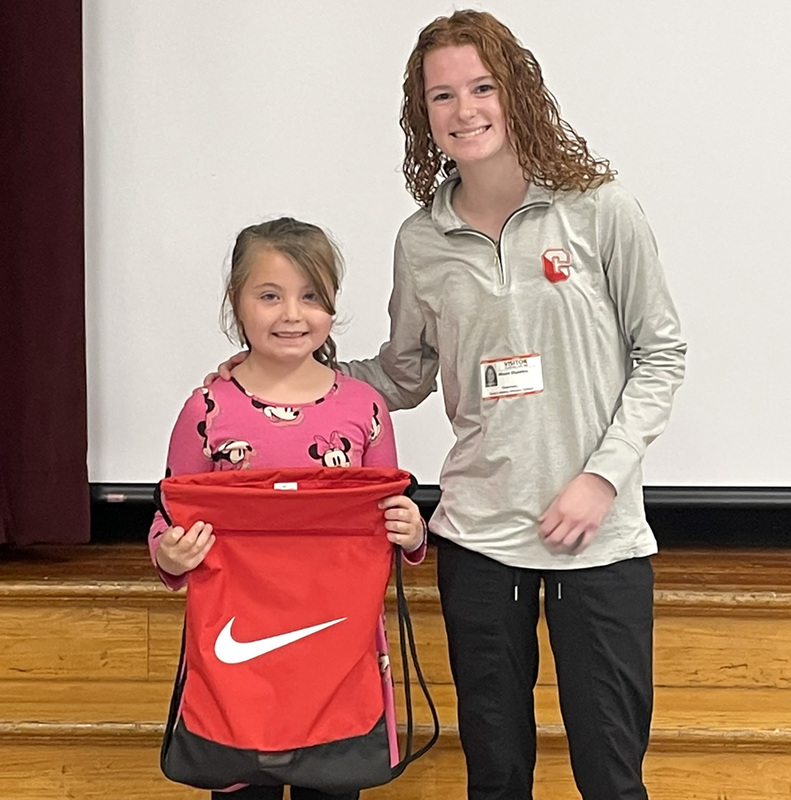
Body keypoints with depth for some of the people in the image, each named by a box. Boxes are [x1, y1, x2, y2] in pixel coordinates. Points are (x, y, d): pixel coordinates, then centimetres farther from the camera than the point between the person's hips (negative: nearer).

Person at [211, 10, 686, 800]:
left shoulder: (598, 209, -6)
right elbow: (402, 377, 13)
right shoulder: (421, 241, 2)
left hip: (599, 534, -2)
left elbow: (659, 352, -1)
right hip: (478, 533, 2)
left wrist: (604, 475, -10)